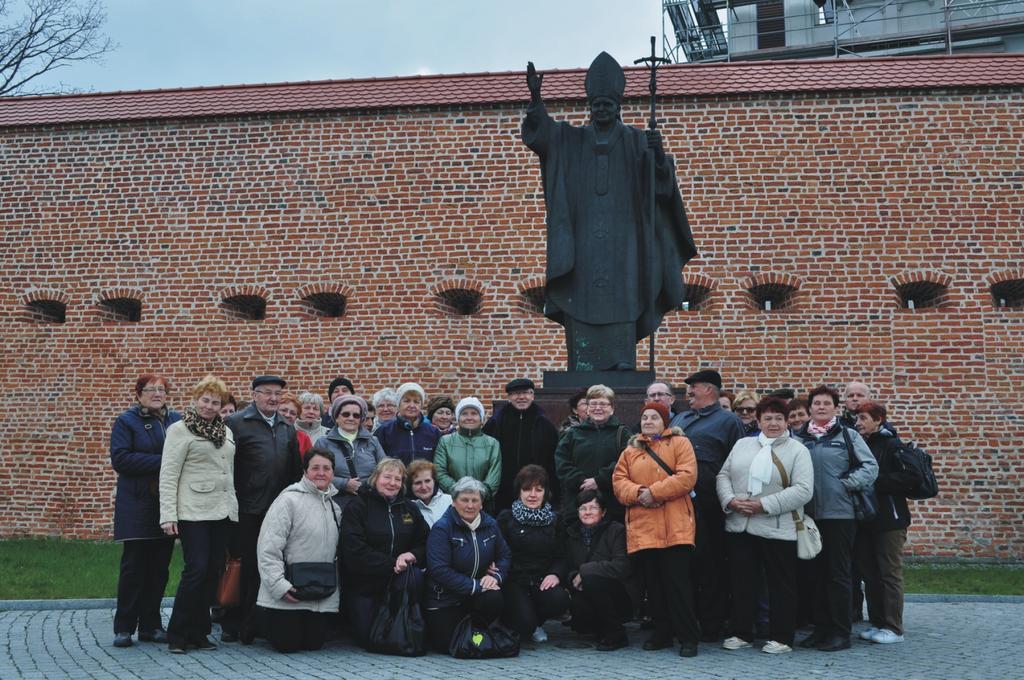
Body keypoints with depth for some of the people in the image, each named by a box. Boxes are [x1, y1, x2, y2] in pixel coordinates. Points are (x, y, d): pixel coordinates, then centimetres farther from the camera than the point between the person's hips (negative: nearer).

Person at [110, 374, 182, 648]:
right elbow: (120, 459, -11)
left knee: (160, 566, 6)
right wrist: (161, 462, -16)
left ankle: (151, 625, 15)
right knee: (133, 566, -2)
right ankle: (124, 627, 6)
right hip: (137, 505, -4)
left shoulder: (177, 420, 11)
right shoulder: (126, 421, 0)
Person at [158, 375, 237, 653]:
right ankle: (177, 635, 0)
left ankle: (198, 632, 15)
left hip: (222, 513, 6)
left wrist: (234, 507, 14)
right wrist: (168, 515, -14)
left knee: (213, 571, 6)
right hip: (193, 513, -6)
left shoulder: (226, 432, 15)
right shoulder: (180, 430, -3)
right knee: (196, 569, -11)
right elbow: (168, 475, -7)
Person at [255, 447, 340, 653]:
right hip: (289, 590, -6)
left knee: (314, 643, 4)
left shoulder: (333, 506, 13)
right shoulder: (289, 499, -10)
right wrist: (279, 585, -20)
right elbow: (268, 547, -15)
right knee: (287, 644, -7)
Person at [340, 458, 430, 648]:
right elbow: (355, 553, -16)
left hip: (397, 578, 3)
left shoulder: (409, 509, 10)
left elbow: (426, 544, 7)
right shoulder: (356, 507, -6)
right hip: (363, 583, -3)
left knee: (414, 575, -30)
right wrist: (392, 564, -19)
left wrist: (412, 556, -17)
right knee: (368, 638, -9)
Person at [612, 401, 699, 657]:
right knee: (653, 583, 7)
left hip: (675, 527, -4)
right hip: (642, 527, 4)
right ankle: (662, 632, 18)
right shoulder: (630, 450, 18)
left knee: (678, 582, -6)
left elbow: (687, 477, -8)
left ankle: (688, 637, 1)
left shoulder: (679, 443, 5)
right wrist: (638, 494, -12)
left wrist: (654, 492, -15)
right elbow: (619, 481, 8)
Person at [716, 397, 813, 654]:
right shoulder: (742, 445, 13)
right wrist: (730, 500, -9)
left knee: (781, 585, 4)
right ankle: (742, 633, 22)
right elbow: (723, 476, 11)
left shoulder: (797, 450, -2)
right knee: (742, 582, 11)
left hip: (777, 530, -4)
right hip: (739, 527, 4)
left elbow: (803, 489, -12)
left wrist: (765, 505, -18)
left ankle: (781, 637, 15)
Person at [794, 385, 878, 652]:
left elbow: (870, 467, -3)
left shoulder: (848, 436, 0)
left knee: (838, 574, -1)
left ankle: (841, 632, 6)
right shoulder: (800, 438, 10)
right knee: (816, 573, 11)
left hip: (839, 513, -4)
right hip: (809, 515, 4)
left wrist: (847, 485, -11)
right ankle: (822, 628, 20)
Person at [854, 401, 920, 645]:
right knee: (870, 574, 10)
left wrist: (876, 482, -19)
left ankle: (893, 628, 2)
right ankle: (877, 623, 19)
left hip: (889, 519, -7)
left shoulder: (892, 445, -8)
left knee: (890, 574, -3)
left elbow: (911, 477, -18)